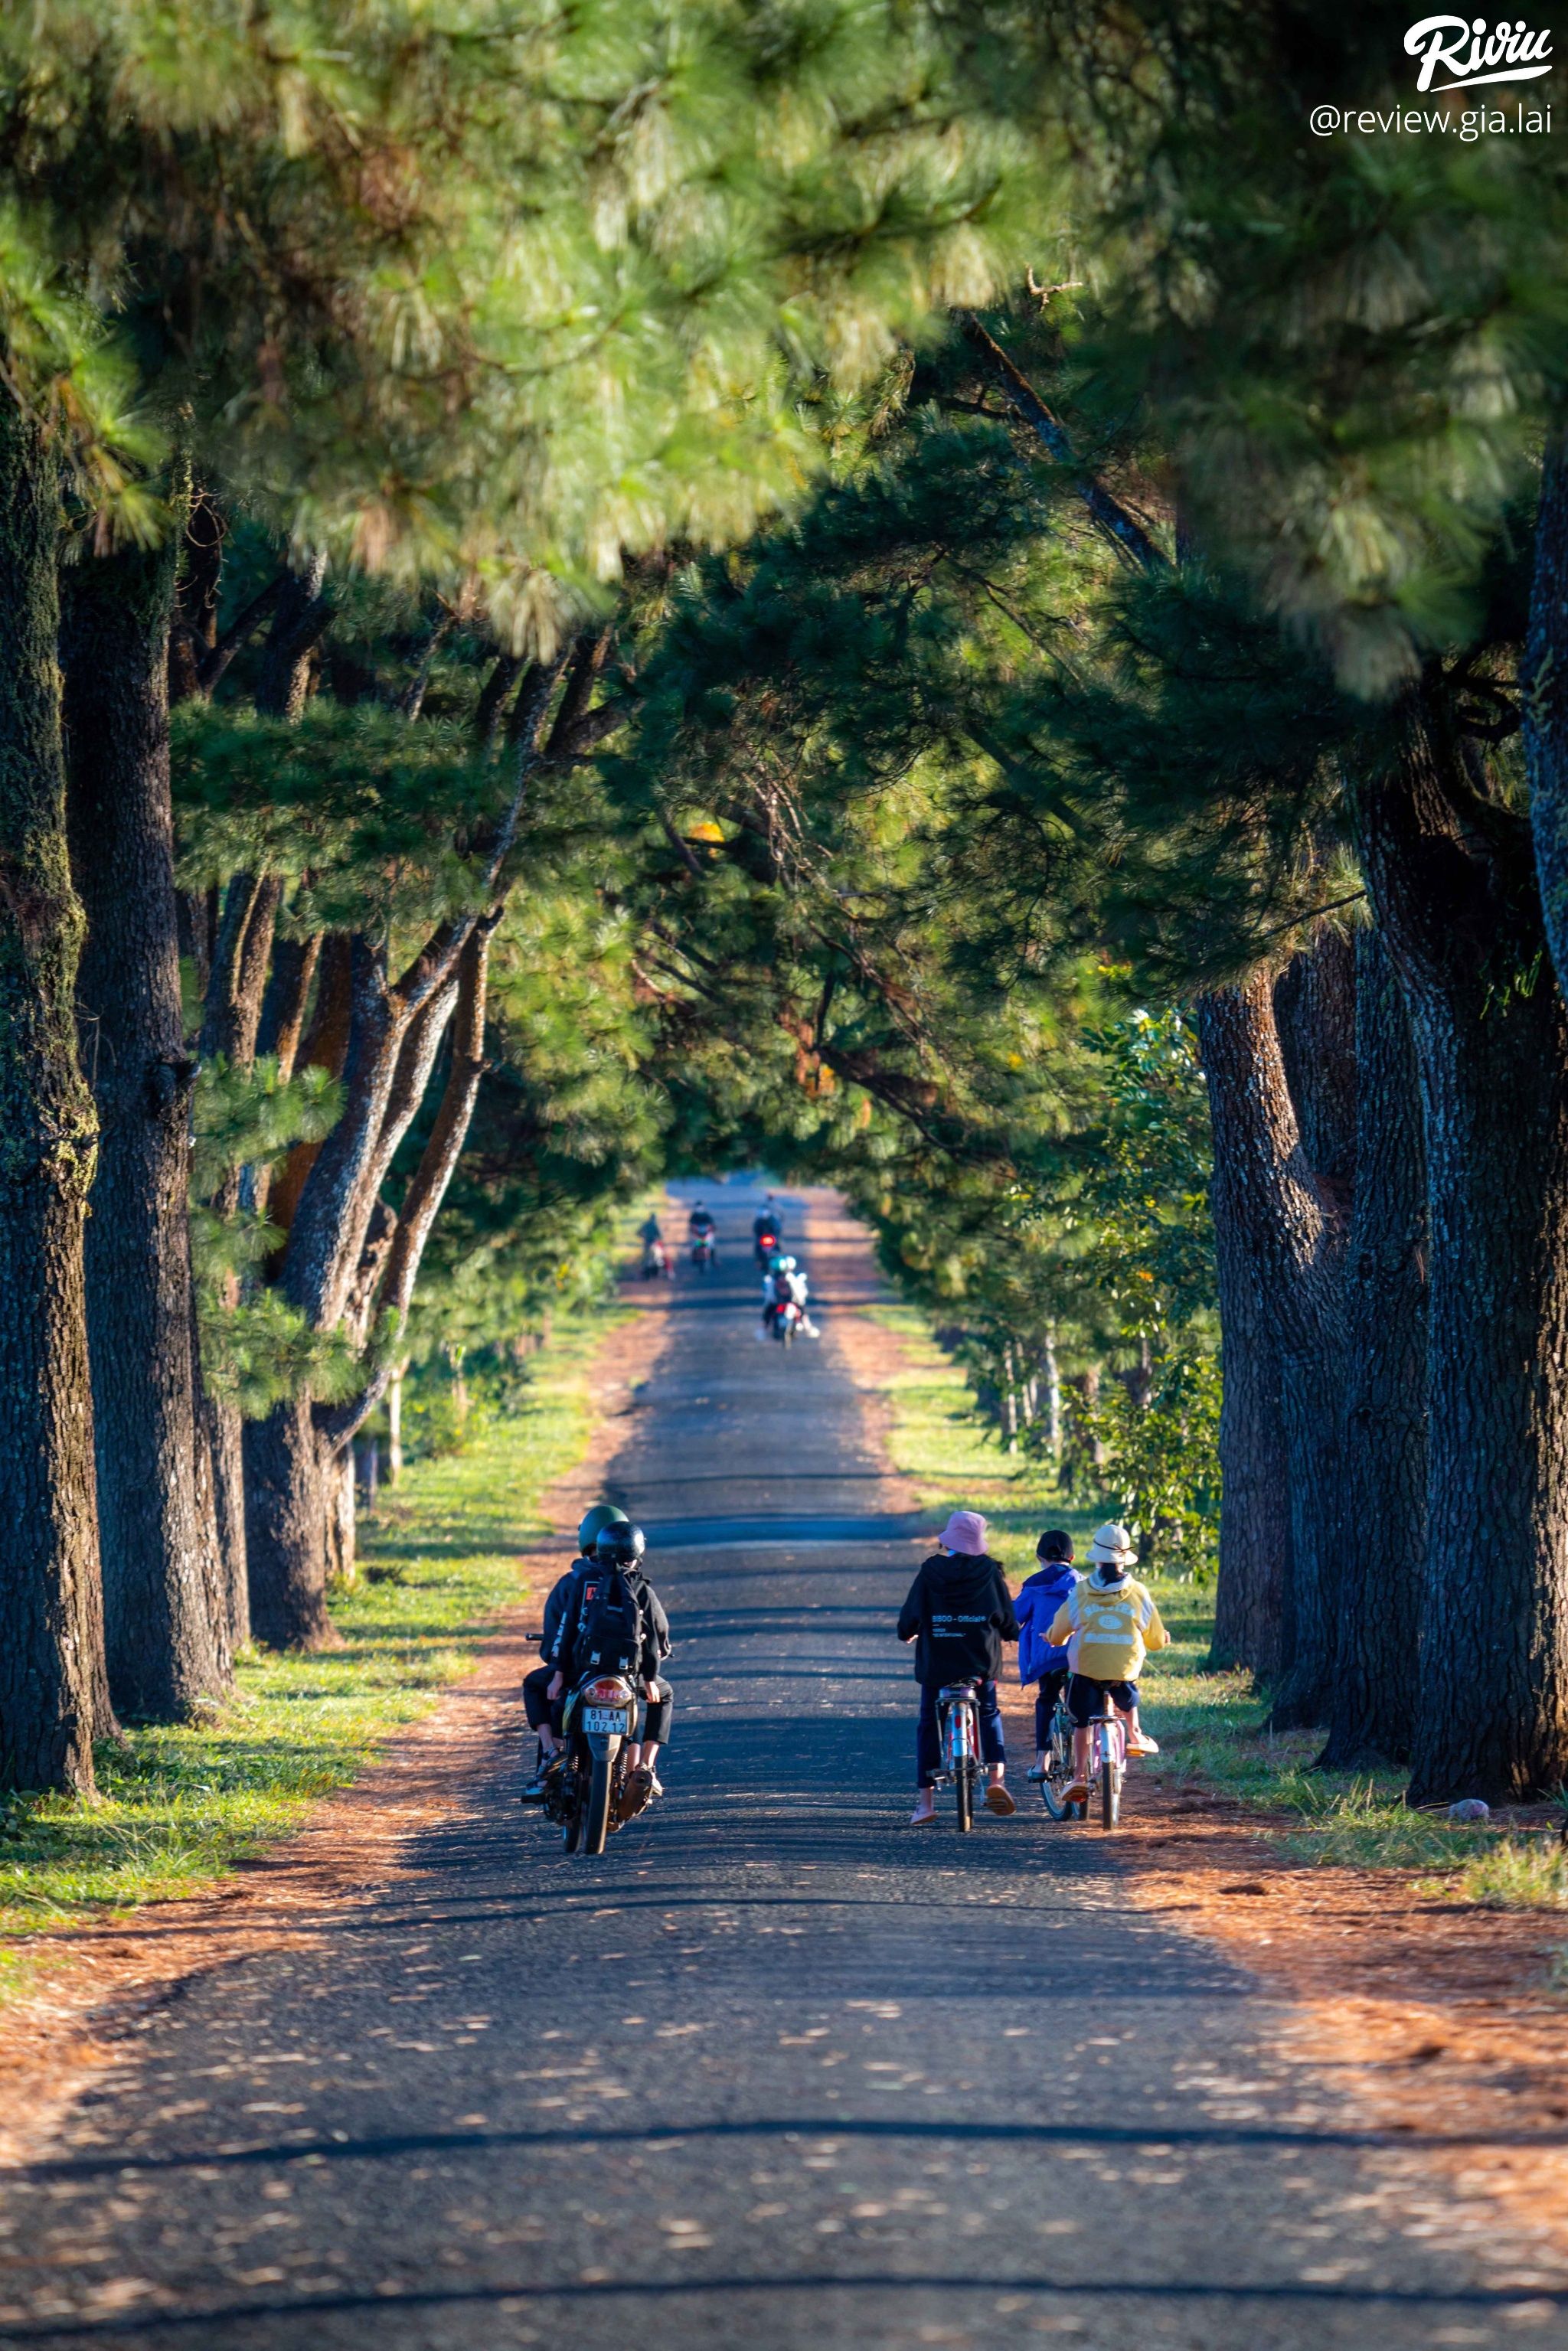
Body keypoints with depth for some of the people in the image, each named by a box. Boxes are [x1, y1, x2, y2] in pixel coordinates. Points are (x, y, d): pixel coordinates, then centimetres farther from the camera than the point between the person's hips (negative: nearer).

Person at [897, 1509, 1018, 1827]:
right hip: (980, 1662, 0)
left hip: (936, 1661, 0)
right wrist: (1011, 1634, 24)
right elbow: (1006, 1616, 1)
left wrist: (908, 1633, 21)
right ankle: (996, 1777, 1)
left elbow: (911, 1614, -1)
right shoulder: (989, 1571, -2)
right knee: (989, 1715, 21)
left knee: (928, 1726, 9)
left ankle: (925, 1800, 3)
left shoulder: (930, 1572, -3)